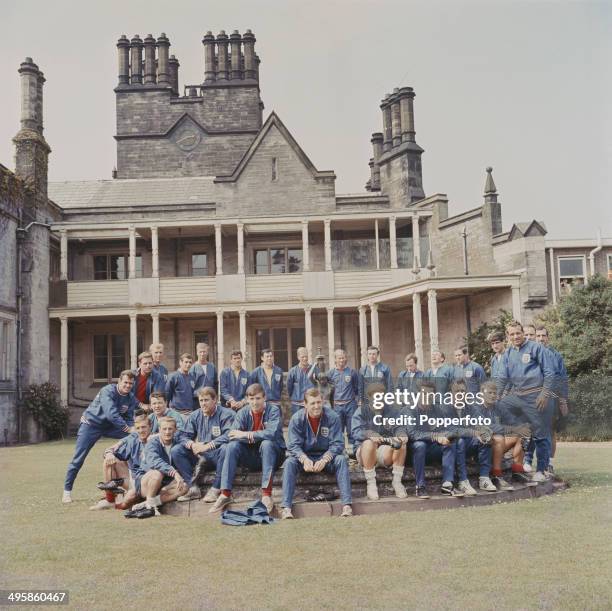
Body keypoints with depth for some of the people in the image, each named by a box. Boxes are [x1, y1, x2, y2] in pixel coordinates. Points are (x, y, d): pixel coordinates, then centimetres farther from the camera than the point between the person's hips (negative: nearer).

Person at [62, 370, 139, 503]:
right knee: (79, 458, -8)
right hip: (91, 423, -5)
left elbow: (129, 419, -8)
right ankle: (67, 490, 5)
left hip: (110, 425, 5)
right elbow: (111, 413, -40)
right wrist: (128, 429, -44)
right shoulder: (108, 391, -28)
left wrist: (133, 430, -30)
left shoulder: (131, 399, -9)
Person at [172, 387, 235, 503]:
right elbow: (184, 436, 8)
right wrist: (192, 444, -16)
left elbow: (229, 435, -20)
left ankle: (215, 489, -27)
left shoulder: (226, 414, -5)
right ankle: (193, 488, -17)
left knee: (225, 448, -37)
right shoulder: (195, 416, 11)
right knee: (176, 450, -12)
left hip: (217, 456, -5)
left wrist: (207, 446, -25)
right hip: (200, 458, 5)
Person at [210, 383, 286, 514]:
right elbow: (232, 436, -13)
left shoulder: (273, 410, -11)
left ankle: (266, 494, -35)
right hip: (251, 456, 3)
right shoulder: (243, 413, -1)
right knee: (232, 446, -21)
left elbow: (272, 433, -27)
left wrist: (246, 434, -23)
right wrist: (250, 437, -31)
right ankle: (225, 494, -24)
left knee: (267, 443, -34)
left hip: (272, 455, -3)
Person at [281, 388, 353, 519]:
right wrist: (305, 459, -32)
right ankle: (286, 507, -33)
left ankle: (347, 505, -33)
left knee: (341, 460, -29)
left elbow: (337, 444, -14)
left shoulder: (332, 417, -10)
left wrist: (324, 460, -30)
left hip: (326, 456, 0)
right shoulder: (297, 419, -8)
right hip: (304, 457, 0)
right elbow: (293, 445, -13)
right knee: (289, 462, -28)